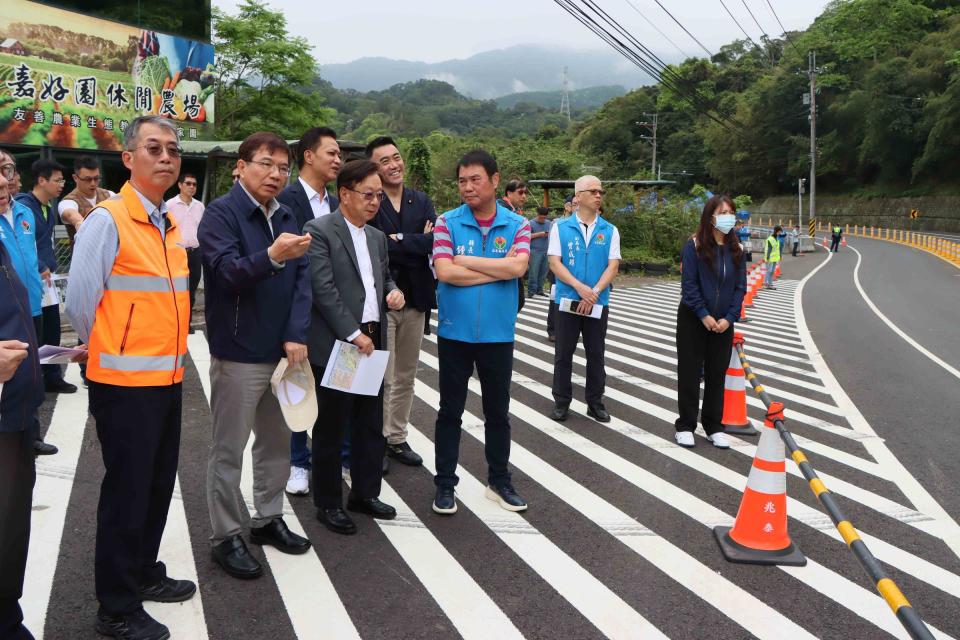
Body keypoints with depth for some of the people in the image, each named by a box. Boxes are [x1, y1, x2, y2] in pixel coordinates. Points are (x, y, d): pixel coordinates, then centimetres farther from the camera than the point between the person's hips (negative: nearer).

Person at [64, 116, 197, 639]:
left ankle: (144, 573, 37)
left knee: (158, 486, 17)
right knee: (126, 492, 3)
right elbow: (79, 302, -13)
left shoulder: (171, 223, 10)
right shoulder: (107, 219, -13)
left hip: (167, 379, 7)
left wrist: (172, 355, 16)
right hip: (125, 383, -7)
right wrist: (110, 356, 0)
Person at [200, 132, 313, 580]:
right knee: (229, 450, 4)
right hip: (238, 354, -7)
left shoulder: (286, 217, 10)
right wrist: (271, 257, -43)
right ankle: (226, 537, 16)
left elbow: (302, 279, 3)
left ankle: (268, 519, 32)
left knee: (278, 441, 16)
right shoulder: (221, 213, -10)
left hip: (283, 352, 7)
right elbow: (227, 271, -24)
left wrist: (296, 335, -9)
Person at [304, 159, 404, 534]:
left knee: (372, 425, 13)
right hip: (335, 344, -7)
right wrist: (354, 334, -18)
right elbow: (324, 289, -15)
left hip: (372, 342, 7)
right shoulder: (319, 231, -8)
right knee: (331, 428, 4)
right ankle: (328, 503, 18)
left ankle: (365, 493, 29)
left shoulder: (377, 237, 15)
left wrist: (393, 292, 2)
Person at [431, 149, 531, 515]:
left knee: (498, 412, 14)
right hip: (454, 333, -1)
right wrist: (498, 270, -14)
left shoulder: (517, 225, -1)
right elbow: (444, 272, -18)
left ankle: (499, 481, 29)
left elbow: (517, 267, -18)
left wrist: (467, 260, -14)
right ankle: (445, 484, 22)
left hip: (498, 334, 1)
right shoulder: (447, 223, -4)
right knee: (450, 411, 9)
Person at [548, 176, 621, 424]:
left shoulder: (610, 231, 4)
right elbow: (554, 263, -7)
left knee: (596, 354, 8)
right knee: (564, 353, 6)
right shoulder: (561, 227, -1)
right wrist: (580, 287, -19)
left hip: (599, 302, 1)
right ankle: (561, 401, 17)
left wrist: (594, 292, -16)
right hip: (568, 299, -1)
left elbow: (613, 266, -2)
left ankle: (595, 402, 19)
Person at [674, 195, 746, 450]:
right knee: (690, 373, 3)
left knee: (717, 374, 9)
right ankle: (685, 426, 13)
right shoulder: (695, 245, -10)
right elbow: (689, 284, -12)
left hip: (723, 323, 4)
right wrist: (704, 315, -15)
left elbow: (740, 287, 3)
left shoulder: (736, 249, 3)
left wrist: (729, 318, -8)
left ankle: (714, 426, 20)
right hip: (693, 319, -3)